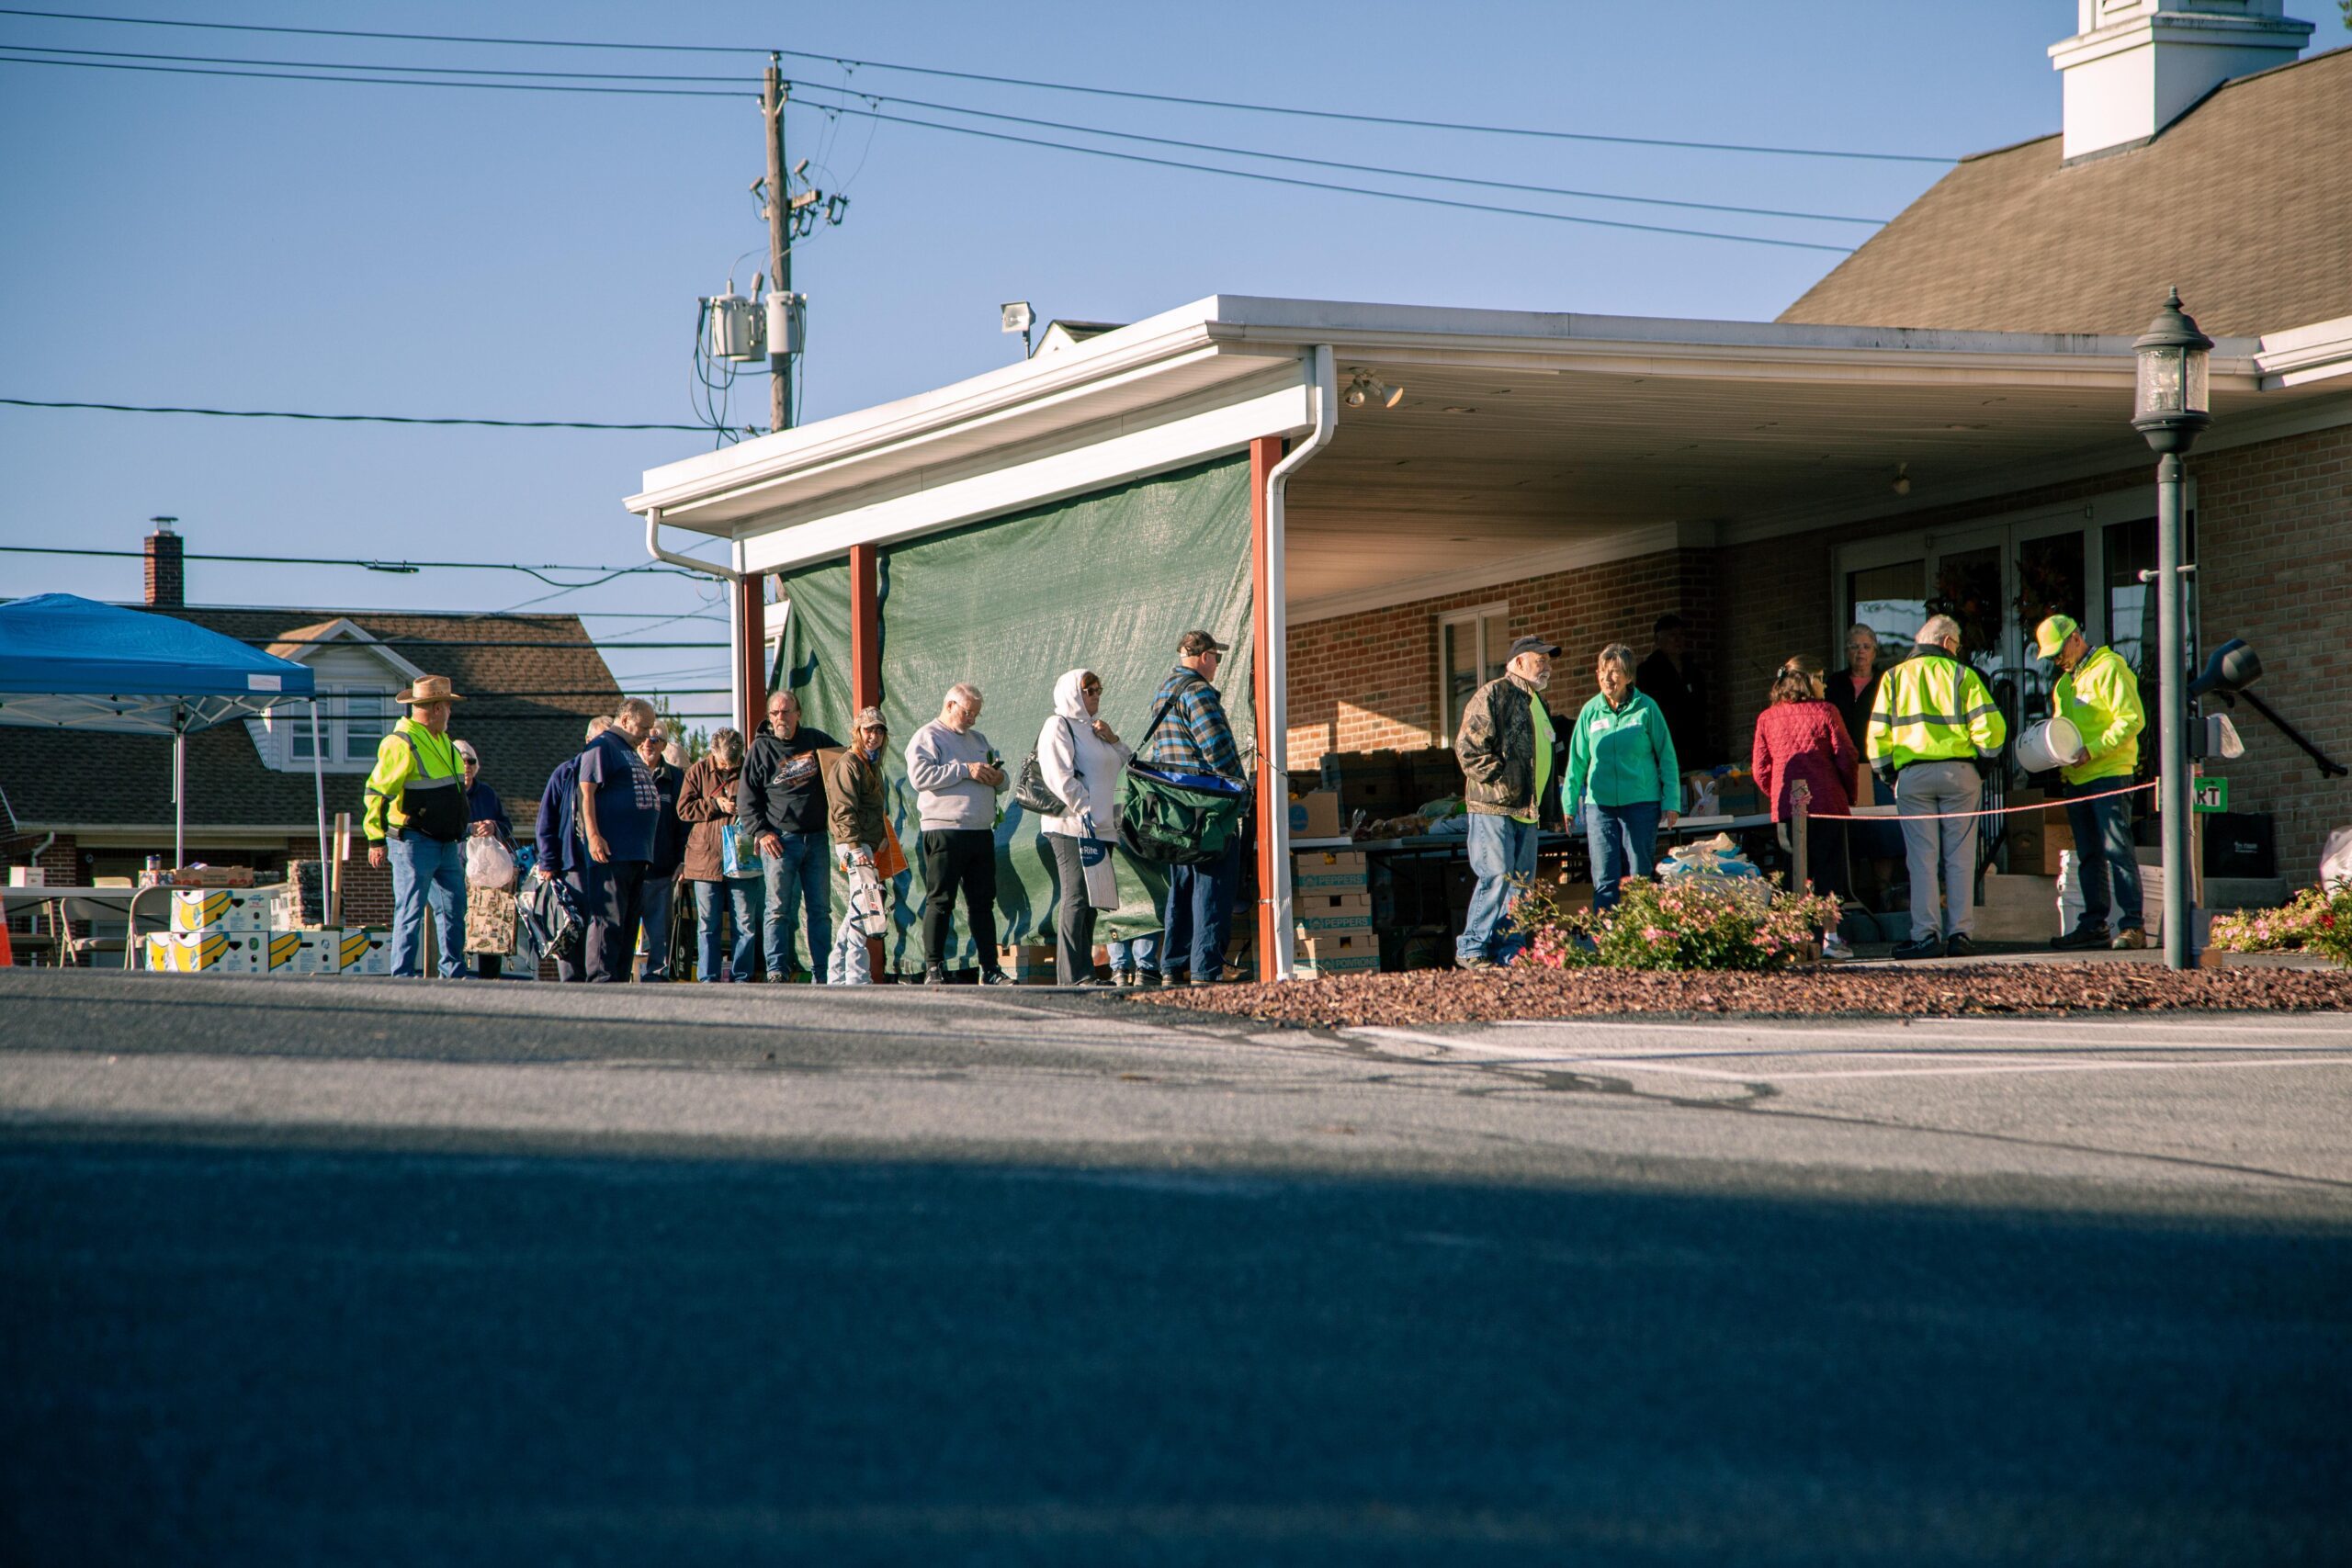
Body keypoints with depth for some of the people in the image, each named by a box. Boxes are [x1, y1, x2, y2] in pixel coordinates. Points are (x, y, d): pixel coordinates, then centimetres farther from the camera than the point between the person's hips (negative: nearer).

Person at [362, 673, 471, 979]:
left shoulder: (443, 742, 15)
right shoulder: (401, 744, -15)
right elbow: (377, 792, -17)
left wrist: (460, 837, 29)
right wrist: (376, 839, -19)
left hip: (448, 845, 9)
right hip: (414, 844, -9)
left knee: (453, 908, 11)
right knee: (411, 910, -5)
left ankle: (454, 974, 18)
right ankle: (403, 975, -2)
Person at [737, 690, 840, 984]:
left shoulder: (815, 740, 9)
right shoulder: (761, 748, 2)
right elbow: (746, 798, 2)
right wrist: (760, 832, -10)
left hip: (817, 838, 3)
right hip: (779, 839, -3)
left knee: (820, 909, 4)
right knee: (779, 908, -7)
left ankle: (822, 973, 7)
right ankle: (777, 971, -7)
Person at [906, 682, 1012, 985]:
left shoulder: (978, 739, 23)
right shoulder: (927, 738, 0)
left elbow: (999, 776, 30)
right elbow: (920, 775, -16)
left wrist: (998, 778, 5)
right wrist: (966, 770, -17)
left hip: (981, 832, 7)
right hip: (945, 831, -7)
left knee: (983, 902, 7)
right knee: (940, 902, -5)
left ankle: (990, 969, 9)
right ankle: (934, 968, -3)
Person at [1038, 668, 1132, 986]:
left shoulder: (1095, 728, 22)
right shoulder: (1058, 726, -4)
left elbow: (1128, 765, 25)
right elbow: (1060, 776, -14)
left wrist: (1114, 741, 7)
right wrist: (1084, 811, -16)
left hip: (1101, 828, 9)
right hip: (1072, 827, -9)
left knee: (1091, 900, 8)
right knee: (1075, 898, -11)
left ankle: (1084, 971, 11)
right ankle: (1072, 975, -14)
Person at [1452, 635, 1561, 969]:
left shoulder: (1537, 703, 23)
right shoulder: (1493, 695, -6)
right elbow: (1468, 748, -14)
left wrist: (1545, 803, 20)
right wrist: (1502, 783, -16)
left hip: (1525, 811, 9)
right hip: (1493, 807, -9)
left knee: (1521, 884, 5)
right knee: (1498, 879, -13)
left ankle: (1509, 953, 9)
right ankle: (1471, 949, -6)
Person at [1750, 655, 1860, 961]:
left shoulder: (1767, 718, 8)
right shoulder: (1825, 711, -1)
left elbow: (1759, 768, 7)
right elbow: (1846, 756, -3)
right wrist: (1849, 795, 10)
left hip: (1785, 807, 3)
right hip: (1826, 803, -3)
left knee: (1795, 877, 7)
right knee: (1829, 873, 2)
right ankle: (1830, 937, -2)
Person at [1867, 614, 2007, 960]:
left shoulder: (1894, 677, 10)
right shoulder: (1961, 675, 4)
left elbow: (1878, 735, 5)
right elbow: (1989, 727, -4)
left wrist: (1887, 775, 14)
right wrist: (1984, 759, 12)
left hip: (1912, 775, 1)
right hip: (1958, 773, -1)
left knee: (1922, 857, 0)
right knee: (1959, 857, 4)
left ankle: (1926, 935, -6)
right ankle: (1960, 933, 2)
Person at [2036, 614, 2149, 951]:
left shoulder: (2109, 668, -6)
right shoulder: (2066, 682, 21)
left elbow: (2132, 719, -14)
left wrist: (2092, 750, -19)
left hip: (2109, 774, -9)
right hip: (2076, 779, 9)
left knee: (2116, 850, -13)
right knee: (2088, 856, 9)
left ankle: (2133, 925, -15)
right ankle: (2094, 924, 13)